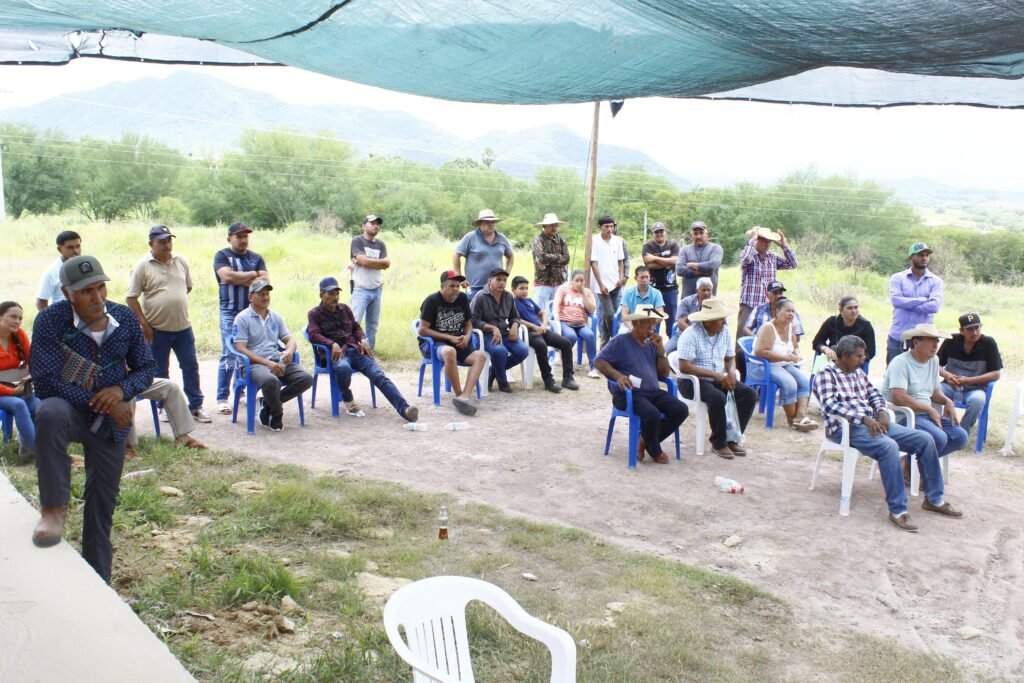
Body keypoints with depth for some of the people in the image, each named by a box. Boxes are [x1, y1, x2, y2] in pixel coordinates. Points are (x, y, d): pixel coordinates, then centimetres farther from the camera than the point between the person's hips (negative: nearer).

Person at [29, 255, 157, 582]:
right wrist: (99, 403, -24)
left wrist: (122, 390, -19)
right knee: (50, 414, -39)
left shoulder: (125, 318, -7)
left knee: (102, 506, 9)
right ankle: (54, 509, -24)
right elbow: (44, 381, -20)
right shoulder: (51, 320, -17)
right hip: (70, 410, -3)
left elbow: (147, 367, 3)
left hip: (112, 423, 3)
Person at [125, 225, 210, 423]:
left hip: (183, 326, 4)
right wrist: (144, 324, -12)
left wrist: (176, 302, 8)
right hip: (157, 329, -4)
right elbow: (131, 298, -9)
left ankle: (196, 407, 14)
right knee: (160, 371, 8)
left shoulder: (181, 262, 5)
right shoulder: (143, 266, -8)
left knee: (191, 366, 6)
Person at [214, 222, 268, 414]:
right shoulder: (222, 256, 4)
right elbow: (227, 276, -15)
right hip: (231, 313, -4)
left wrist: (240, 280, -10)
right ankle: (222, 398, -3)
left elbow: (265, 281, -1)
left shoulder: (256, 258, 14)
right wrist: (253, 275, -4)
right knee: (229, 356, -7)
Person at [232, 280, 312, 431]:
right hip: (255, 363, -6)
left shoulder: (275, 317, 19)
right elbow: (241, 349, -8)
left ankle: (268, 403, -1)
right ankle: (277, 415, -7)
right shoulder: (242, 318, 1)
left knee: (306, 378, -19)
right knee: (271, 381, -39)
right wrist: (267, 362, -17)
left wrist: (289, 351, -9)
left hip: (278, 360, 6)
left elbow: (290, 339, 18)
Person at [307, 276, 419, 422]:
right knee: (343, 368, -41)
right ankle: (348, 401, -11)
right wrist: (333, 344, -23)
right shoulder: (314, 314, 10)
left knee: (379, 375, -21)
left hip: (355, 349, 4)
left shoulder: (345, 309, 23)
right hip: (336, 353, -4)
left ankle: (404, 409, -37)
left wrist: (363, 340, 3)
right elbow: (313, 335, -5)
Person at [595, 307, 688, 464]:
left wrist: (661, 351, 3)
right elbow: (599, 362, -6)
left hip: (653, 392, 7)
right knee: (652, 414, -34)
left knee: (681, 410, -14)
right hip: (629, 394, -7)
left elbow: (664, 373, 17)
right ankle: (654, 451, -3)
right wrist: (618, 375, -22)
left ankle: (646, 440, 3)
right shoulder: (621, 341, -1)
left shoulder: (651, 344, 18)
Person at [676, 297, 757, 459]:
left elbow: (730, 358, 14)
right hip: (693, 381, -7)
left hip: (719, 379, 7)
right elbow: (684, 367, -22)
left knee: (750, 394, -11)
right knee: (718, 397, -34)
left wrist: (731, 372, -11)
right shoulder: (691, 334, -16)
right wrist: (715, 375, -24)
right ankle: (719, 443, -14)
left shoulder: (725, 331, 5)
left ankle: (732, 439, -2)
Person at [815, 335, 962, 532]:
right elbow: (830, 406, -20)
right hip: (845, 427, -9)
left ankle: (934, 499, 9)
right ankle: (897, 510, -30)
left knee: (924, 439, -2)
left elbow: (874, 394, 22)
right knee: (889, 446, -35)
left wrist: (882, 412, -1)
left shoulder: (858, 372, 21)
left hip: (872, 422, 9)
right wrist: (864, 418, -27)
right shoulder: (826, 375, -6)